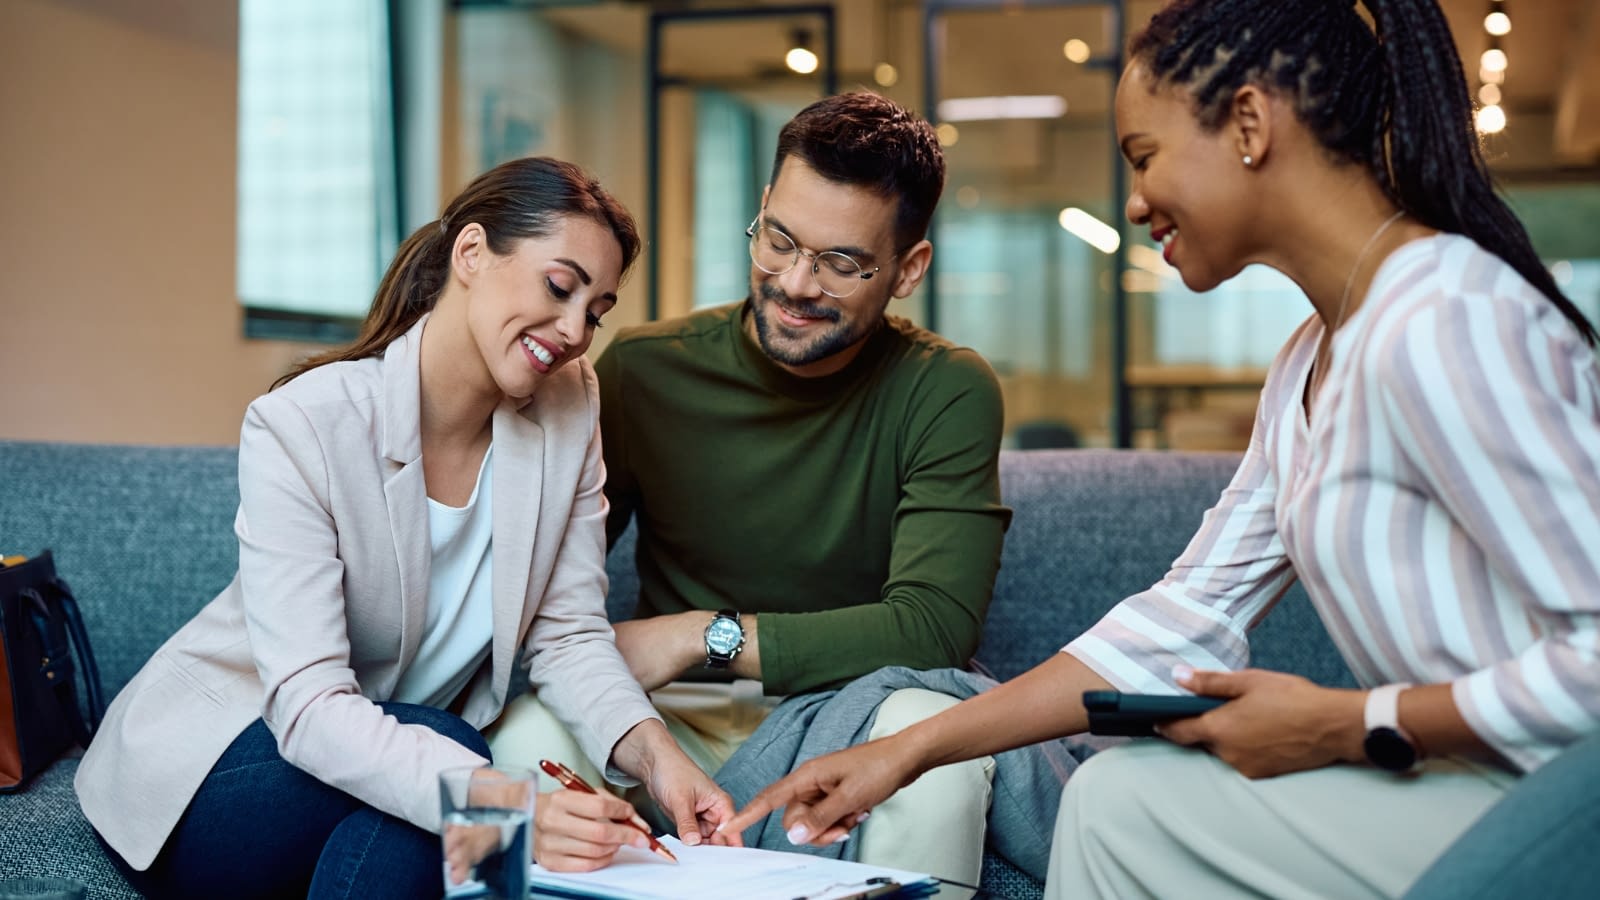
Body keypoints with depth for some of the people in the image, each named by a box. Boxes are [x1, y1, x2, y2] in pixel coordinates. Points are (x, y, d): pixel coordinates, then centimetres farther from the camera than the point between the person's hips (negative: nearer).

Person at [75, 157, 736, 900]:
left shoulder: (570, 407, -5)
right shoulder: (300, 427, -24)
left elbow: (569, 635, -4)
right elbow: (308, 707, -30)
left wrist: (651, 750, -26)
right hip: (204, 777, -4)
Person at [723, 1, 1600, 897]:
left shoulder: (1438, 329, -20)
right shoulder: (1311, 364, 13)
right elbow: (1187, 618, 13)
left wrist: (1346, 727, -15)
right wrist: (909, 751, 10)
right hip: (1468, 789, 9)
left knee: (1125, 805, -8)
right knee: (1116, 791, 4)